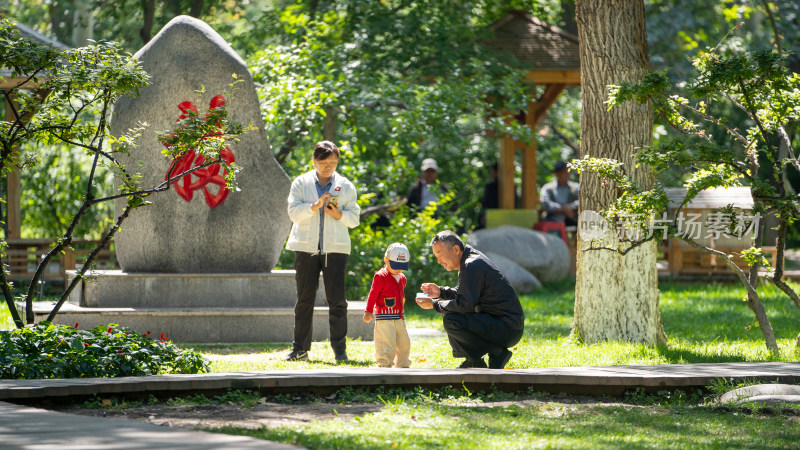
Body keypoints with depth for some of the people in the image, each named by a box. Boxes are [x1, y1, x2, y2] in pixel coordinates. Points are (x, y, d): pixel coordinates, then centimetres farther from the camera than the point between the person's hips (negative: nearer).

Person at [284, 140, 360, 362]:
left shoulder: (346, 186, 8)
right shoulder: (301, 183, 7)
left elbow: (354, 218, 6)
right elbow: (294, 212, -3)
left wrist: (338, 214, -13)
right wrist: (315, 206, -17)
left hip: (335, 248, 0)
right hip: (306, 247, 0)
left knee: (337, 300, -4)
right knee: (304, 299, 2)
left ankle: (339, 348, 3)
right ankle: (300, 349, 8)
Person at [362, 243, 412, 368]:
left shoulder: (402, 278, 14)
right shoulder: (380, 277, -9)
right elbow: (373, 295, -8)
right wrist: (368, 312, -11)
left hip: (399, 318, 8)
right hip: (384, 318, -8)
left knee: (404, 343, 13)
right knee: (387, 344, -12)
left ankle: (403, 366, 26)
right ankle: (385, 365, -8)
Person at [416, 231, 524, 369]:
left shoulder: (471, 266, -17)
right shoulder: (472, 258, 15)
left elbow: (465, 304, -21)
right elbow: (464, 294, 27)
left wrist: (434, 304, -10)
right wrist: (441, 292, 13)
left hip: (507, 329, -11)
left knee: (451, 321, -23)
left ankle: (496, 354, -11)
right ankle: (474, 362, 16)